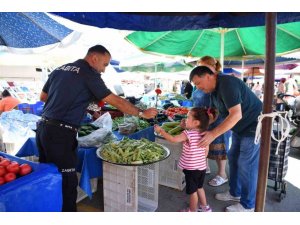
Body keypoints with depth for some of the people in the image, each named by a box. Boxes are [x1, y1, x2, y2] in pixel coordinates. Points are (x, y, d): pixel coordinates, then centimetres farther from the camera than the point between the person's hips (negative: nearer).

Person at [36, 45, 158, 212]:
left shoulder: (59, 69, 14)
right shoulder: (88, 73, -8)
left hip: (43, 126, 9)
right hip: (60, 133, -8)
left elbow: (43, 97, 22)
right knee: (67, 181, 2)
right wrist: (142, 113, -2)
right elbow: (116, 101, -10)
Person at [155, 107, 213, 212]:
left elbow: (173, 139, -32)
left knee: (192, 191, 11)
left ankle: (192, 211, 29)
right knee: (199, 187, 27)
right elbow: (206, 151, 7)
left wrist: (160, 131, -22)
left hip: (191, 169, -7)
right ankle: (204, 207, 43)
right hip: (202, 167, 7)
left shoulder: (188, 134, -23)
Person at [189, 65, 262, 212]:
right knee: (233, 159, 15)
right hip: (240, 127, 10)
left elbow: (236, 115, -33)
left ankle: (247, 205, 16)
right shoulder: (214, 90, 3)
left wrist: (213, 134, -35)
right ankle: (235, 193, 33)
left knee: (246, 165, -1)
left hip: (254, 126, -9)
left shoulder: (227, 84, -27)